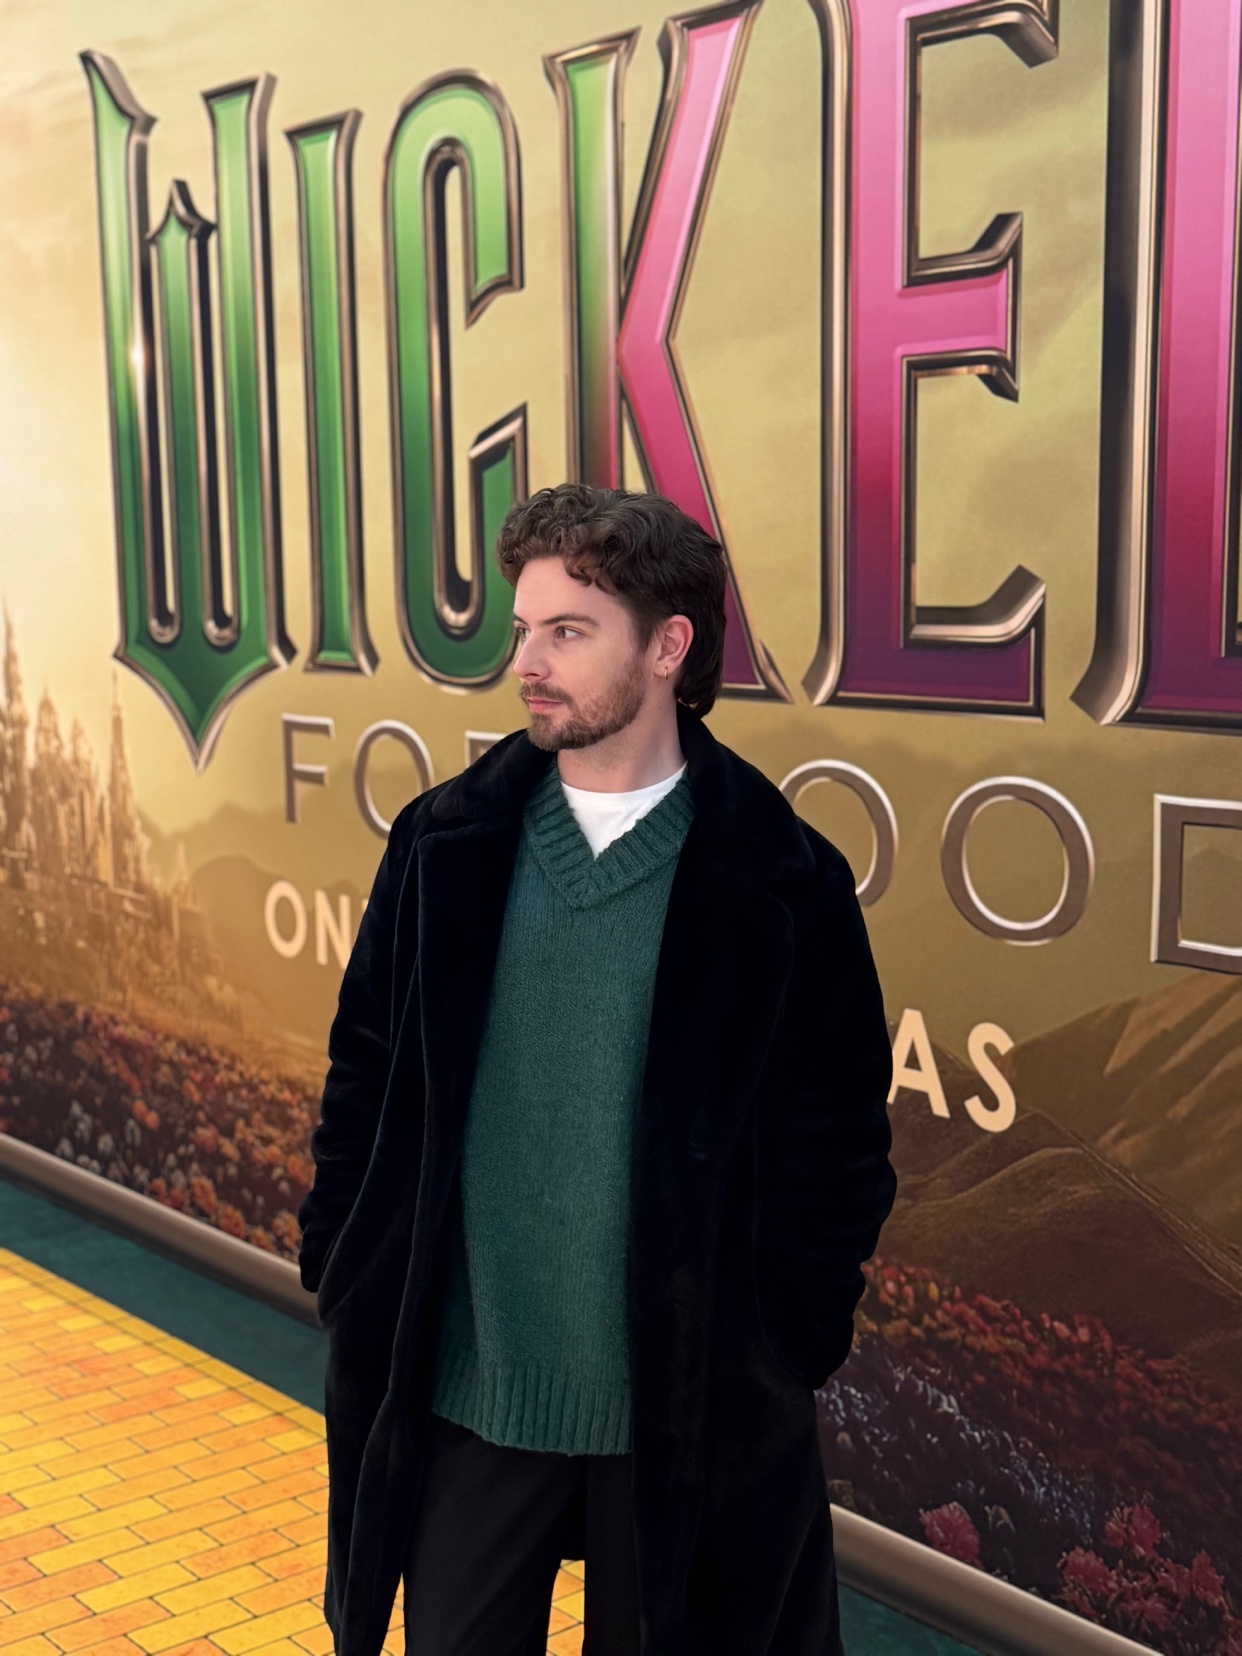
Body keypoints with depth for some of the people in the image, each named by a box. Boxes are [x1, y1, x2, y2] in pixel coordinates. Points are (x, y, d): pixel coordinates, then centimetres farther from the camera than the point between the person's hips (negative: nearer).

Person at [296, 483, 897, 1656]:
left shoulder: (782, 887, -9)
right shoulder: (445, 846, -1)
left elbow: (836, 1154, -5)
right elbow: (364, 1080, 5)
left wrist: (779, 1362, -5)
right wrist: (344, 1284, 2)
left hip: (682, 1411, -2)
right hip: (461, 1393, 2)